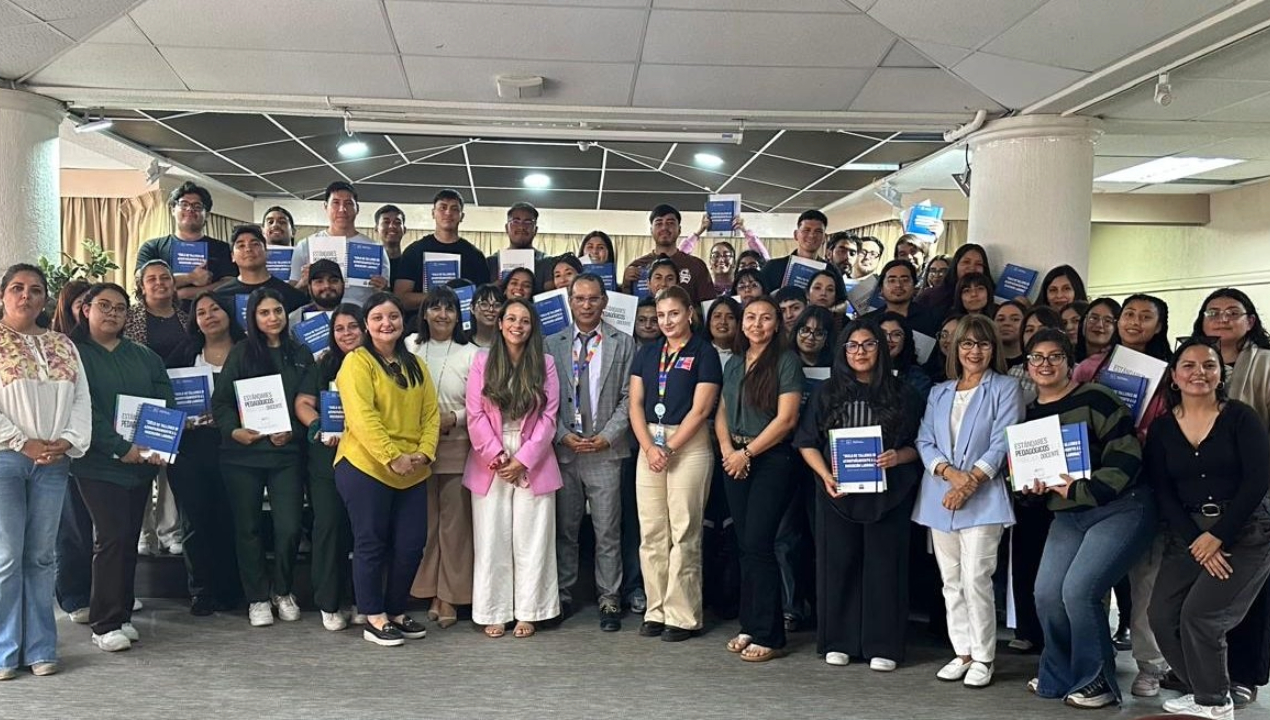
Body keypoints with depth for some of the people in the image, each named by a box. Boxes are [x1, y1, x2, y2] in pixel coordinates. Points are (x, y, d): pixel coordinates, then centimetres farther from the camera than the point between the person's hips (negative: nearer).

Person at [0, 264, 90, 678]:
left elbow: (81, 400, 9)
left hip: (54, 463, 4)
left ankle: (40, 649, 13)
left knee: (40, 557, 7)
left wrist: (68, 442, -6)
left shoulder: (63, 346, 15)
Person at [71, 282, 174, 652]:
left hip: (142, 463, 5)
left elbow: (166, 404, 7)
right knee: (112, 537, -10)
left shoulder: (145, 357, 13)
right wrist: (120, 448, -19)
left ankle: (121, 614, 18)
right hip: (99, 464, -5)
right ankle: (105, 624, -2)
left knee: (129, 539, 8)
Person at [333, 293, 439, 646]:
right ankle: (374, 618, 14)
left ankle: (396, 612, 24)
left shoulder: (415, 365, 15)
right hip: (366, 468, -6)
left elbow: (431, 413, 9)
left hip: (412, 472, 6)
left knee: (411, 545, 7)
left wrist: (424, 452, -7)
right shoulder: (357, 362, -6)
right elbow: (362, 417, -17)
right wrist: (392, 457, -21)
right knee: (371, 544, 3)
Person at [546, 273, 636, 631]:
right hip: (563, 450, 1)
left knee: (608, 531, 2)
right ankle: (563, 595, 20)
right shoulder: (552, 344, 8)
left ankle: (609, 600, 10)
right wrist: (563, 435, -7)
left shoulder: (623, 344, 5)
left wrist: (607, 437, -9)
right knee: (565, 529, 9)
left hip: (605, 451, -1)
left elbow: (629, 397, 0)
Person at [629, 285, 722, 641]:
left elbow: (700, 409, -8)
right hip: (649, 444, 5)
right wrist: (649, 448, -5)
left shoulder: (704, 353, -1)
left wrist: (669, 449, -11)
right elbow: (636, 404, 8)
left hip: (689, 446, -5)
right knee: (651, 533, 5)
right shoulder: (647, 353, 14)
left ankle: (683, 616, 3)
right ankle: (656, 610, 14)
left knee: (683, 533, -3)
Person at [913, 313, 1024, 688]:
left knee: (975, 579, -11)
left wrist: (970, 482, -16)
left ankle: (982, 657, 0)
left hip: (983, 499, -5)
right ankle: (962, 652, 16)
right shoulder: (939, 393, 17)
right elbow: (925, 442, 7)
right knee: (951, 581, 8)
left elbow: (1002, 444, -7)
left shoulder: (1005, 389, 3)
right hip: (939, 496, 5)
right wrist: (950, 473, -11)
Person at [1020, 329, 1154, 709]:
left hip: (1119, 509, -7)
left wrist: (1082, 490, -20)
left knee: (1079, 590, -17)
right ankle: (1059, 676, 21)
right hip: (1067, 517, 7)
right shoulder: (1029, 414, 11)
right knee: (1047, 594, -2)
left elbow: (1126, 454, -17)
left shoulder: (1094, 399, -10)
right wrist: (1031, 487, -3)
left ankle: (1096, 681, 3)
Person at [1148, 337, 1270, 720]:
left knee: (1199, 614, -15)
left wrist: (1218, 536, -14)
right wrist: (1195, 542, -12)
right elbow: (1164, 494, 0)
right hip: (1188, 533, 4)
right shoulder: (1161, 428, 5)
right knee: (1163, 615, -6)